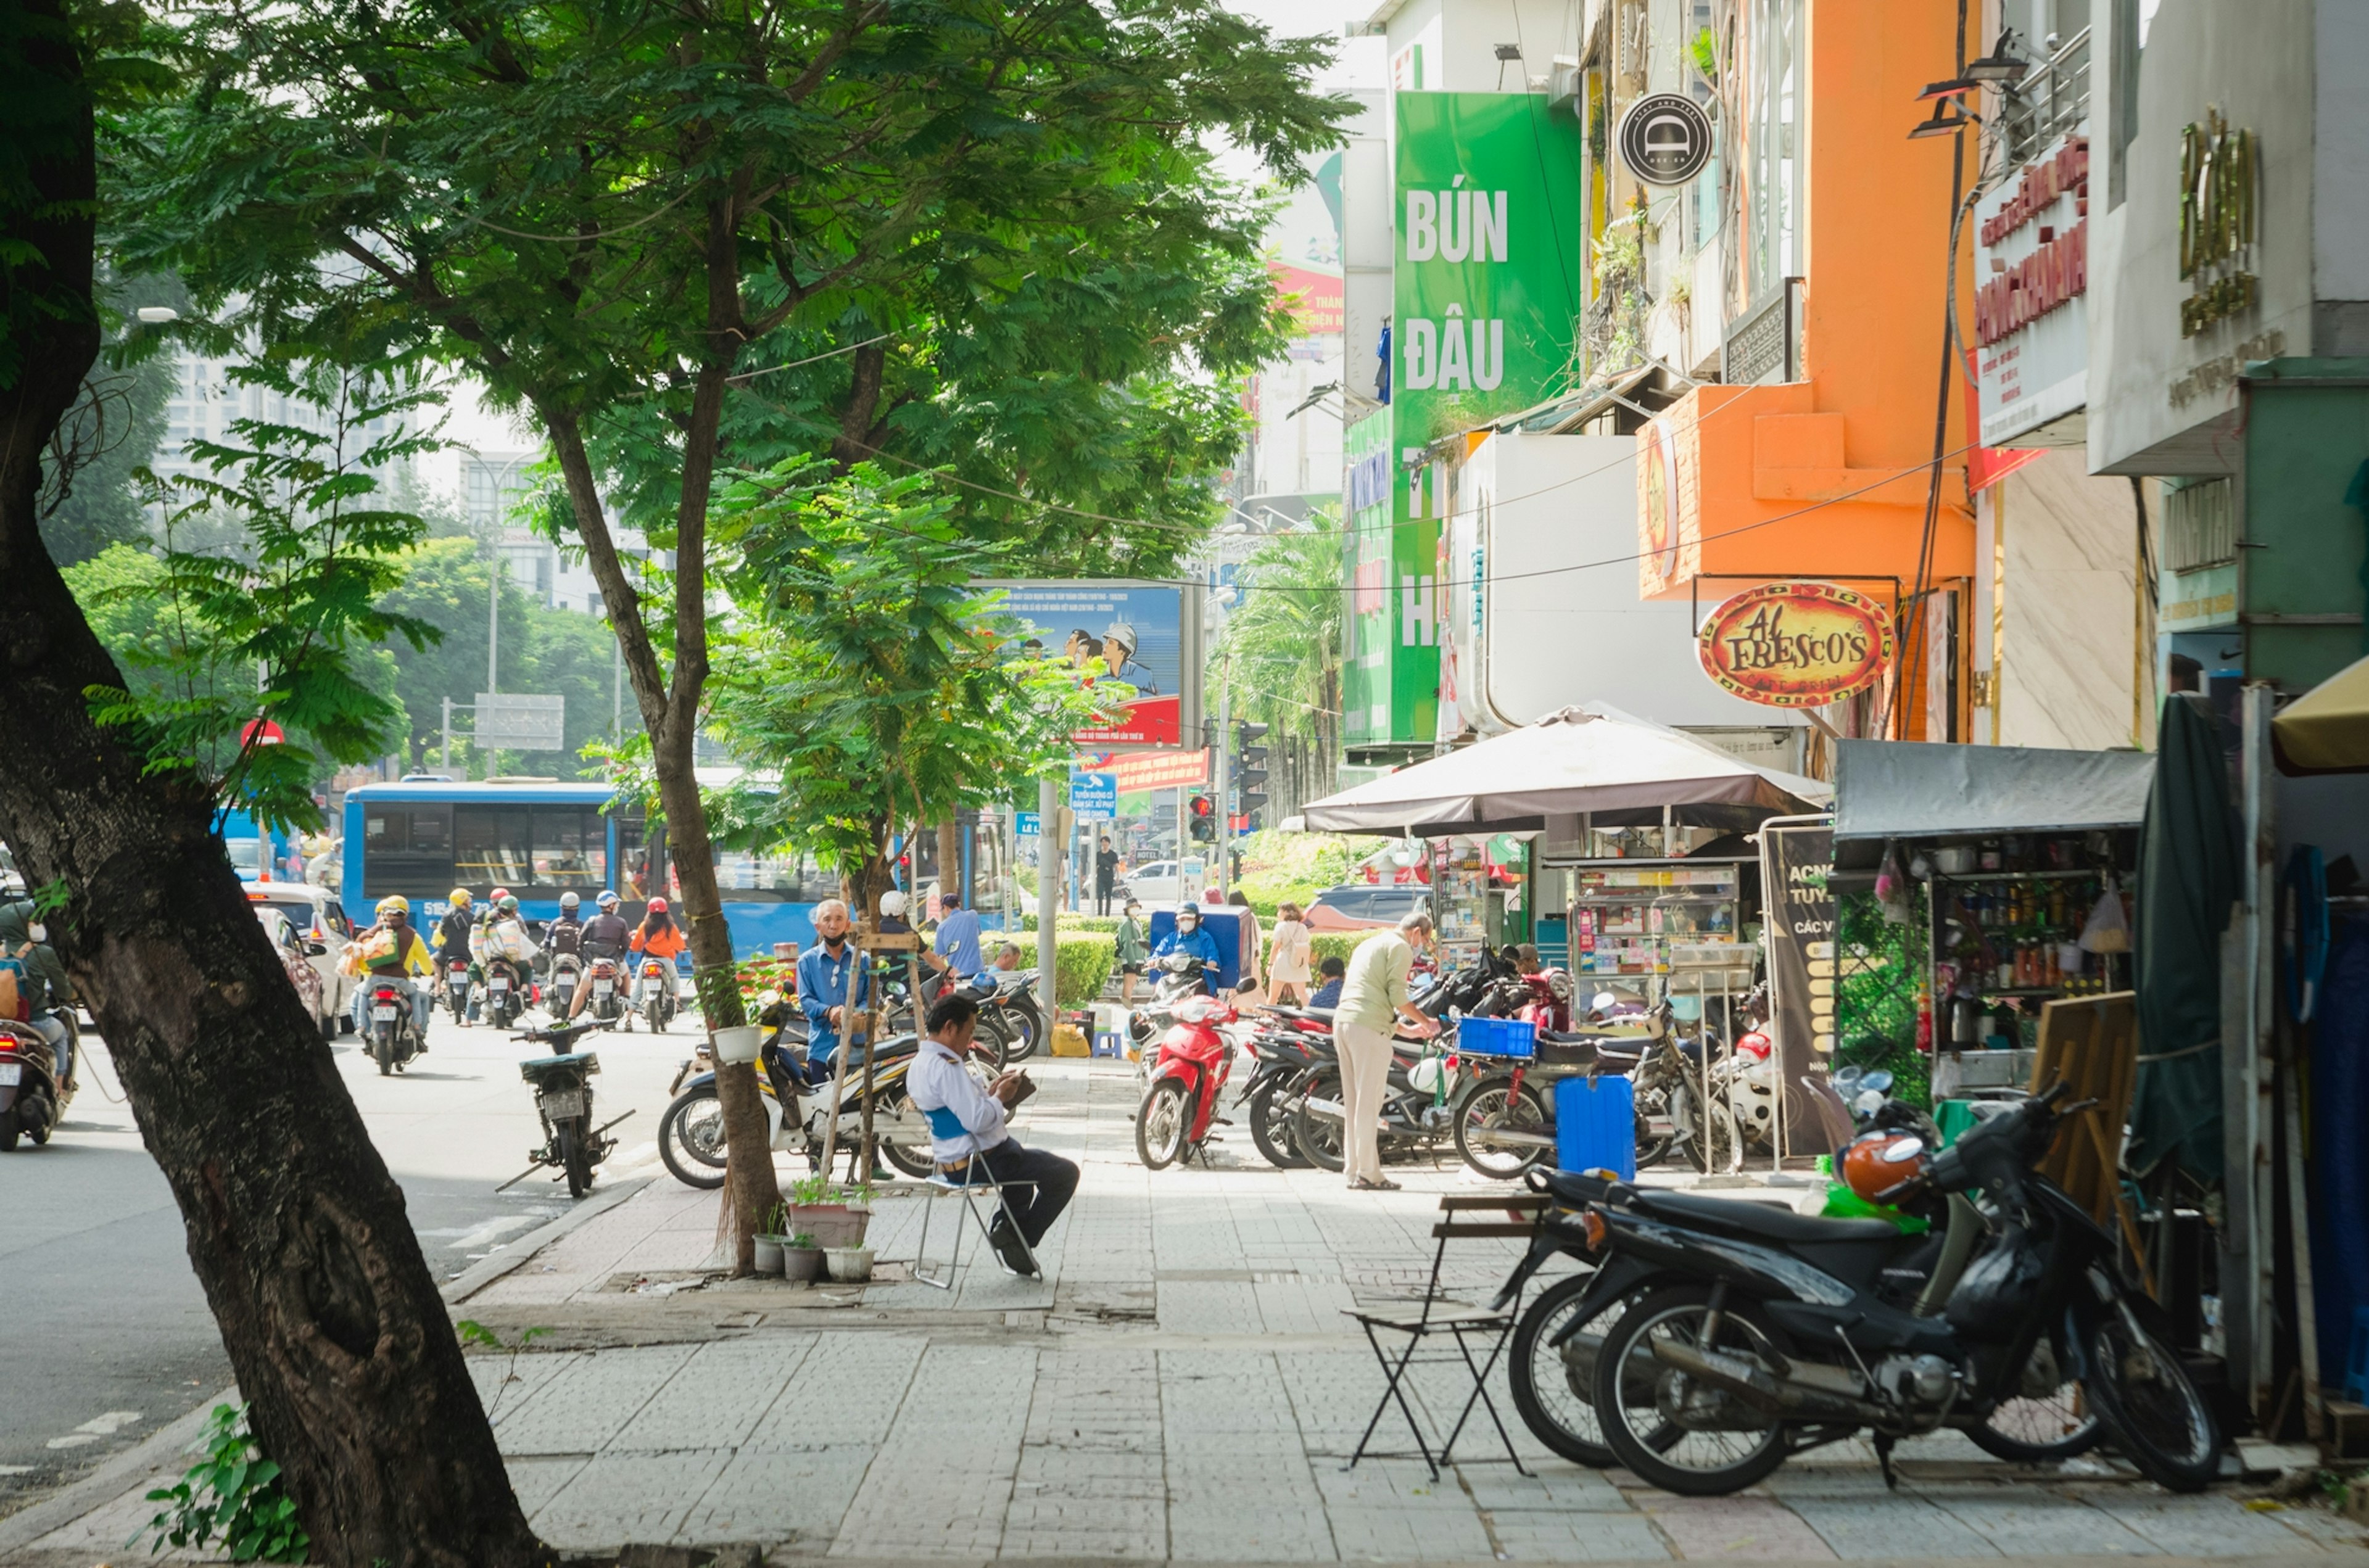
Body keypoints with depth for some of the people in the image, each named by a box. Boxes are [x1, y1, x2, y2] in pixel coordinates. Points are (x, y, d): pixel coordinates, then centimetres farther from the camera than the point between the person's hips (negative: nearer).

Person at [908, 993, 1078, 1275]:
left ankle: (1005, 1229, 26)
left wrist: (989, 1093, 7)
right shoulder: (946, 1066, -24)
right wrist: (1000, 1098, -13)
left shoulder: (918, 1065, 8)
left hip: (951, 1160, 10)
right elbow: (977, 1120, -30)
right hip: (981, 1161, -10)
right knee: (1065, 1173, -1)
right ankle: (1019, 1240, 5)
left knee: (1021, 1154, 37)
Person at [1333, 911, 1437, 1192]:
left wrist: (1407, 1028, 30)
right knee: (1368, 1103, -7)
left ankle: (1354, 1170, 13)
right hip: (1368, 1027, -9)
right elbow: (1397, 997, -10)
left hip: (1343, 1021, 9)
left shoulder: (1370, 944, 27)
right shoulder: (1400, 948, -1)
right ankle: (1368, 1174, -7)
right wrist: (1426, 1022, 4)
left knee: (1353, 1103, 12)